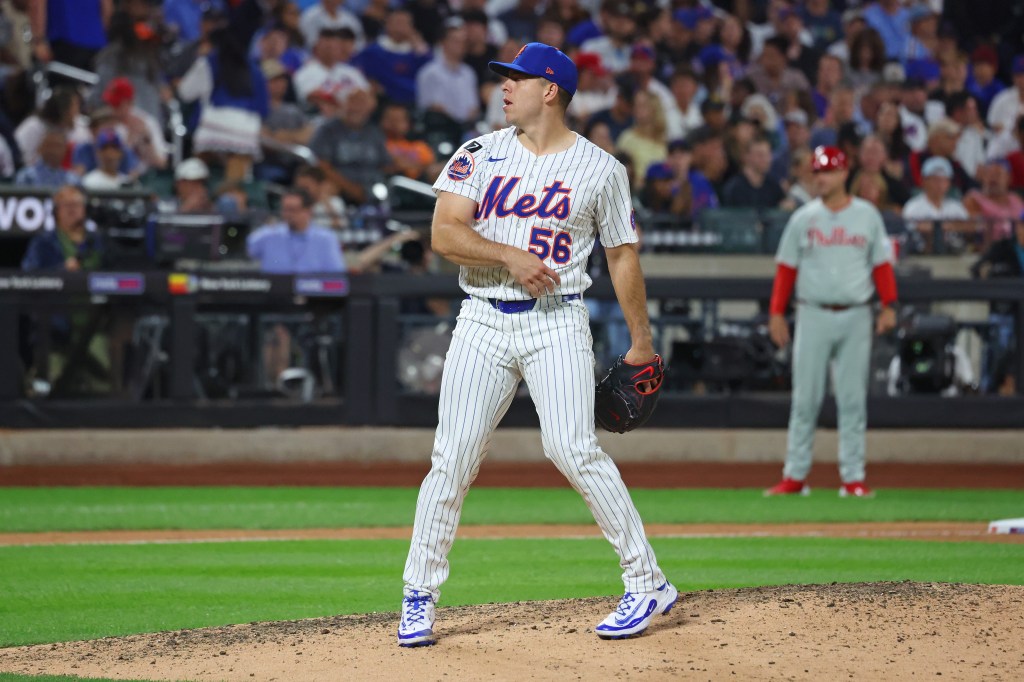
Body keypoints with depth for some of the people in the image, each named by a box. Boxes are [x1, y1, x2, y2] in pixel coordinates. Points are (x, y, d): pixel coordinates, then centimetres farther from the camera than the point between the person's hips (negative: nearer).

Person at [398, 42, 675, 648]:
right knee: (453, 457, -2)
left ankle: (648, 582, -10)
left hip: (557, 323, -2)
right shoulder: (481, 154, 6)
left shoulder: (601, 169, 3)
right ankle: (420, 597, 10)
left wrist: (642, 342, 8)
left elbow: (623, 255, 9)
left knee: (573, 448, -18)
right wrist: (511, 257, -18)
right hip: (483, 322, 3)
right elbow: (445, 234, -4)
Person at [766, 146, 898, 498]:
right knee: (805, 399, -1)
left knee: (853, 400, 0)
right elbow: (786, 268, 7)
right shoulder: (803, 218, 6)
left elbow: (881, 264, 8)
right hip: (813, 315, 0)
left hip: (856, 317, 0)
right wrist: (776, 313, -1)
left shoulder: (867, 215, 7)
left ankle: (853, 477, 4)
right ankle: (795, 476, 4)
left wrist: (889, 306, -3)